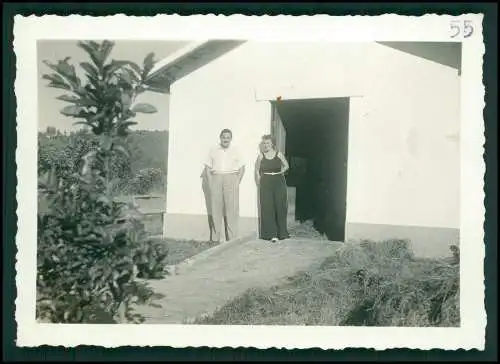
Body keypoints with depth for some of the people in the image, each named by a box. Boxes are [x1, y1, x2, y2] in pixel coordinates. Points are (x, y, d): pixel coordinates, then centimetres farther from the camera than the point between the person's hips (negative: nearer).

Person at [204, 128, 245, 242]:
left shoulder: (235, 151, 10)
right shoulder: (213, 150, 10)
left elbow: (242, 167, 10)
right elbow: (207, 167, 10)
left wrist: (237, 182, -2)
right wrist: (210, 182, 0)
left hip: (231, 179, -1)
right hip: (216, 179, 1)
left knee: (232, 209, -4)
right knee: (216, 209, 1)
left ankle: (232, 239, 0)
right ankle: (215, 239, 6)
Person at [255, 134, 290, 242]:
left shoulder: (279, 155, 3)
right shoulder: (261, 156, 4)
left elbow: (286, 165, 16)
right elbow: (257, 170, 9)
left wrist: (282, 171, 1)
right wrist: (259, 183, 2)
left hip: (279, 183, 0)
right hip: (266, 184, 0)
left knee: (280, 207, 1)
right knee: (267, 208, -3)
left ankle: (281, 232, 13)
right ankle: (271, 234, 1)